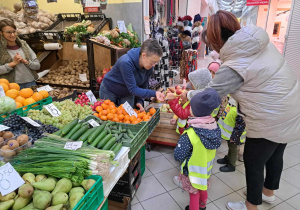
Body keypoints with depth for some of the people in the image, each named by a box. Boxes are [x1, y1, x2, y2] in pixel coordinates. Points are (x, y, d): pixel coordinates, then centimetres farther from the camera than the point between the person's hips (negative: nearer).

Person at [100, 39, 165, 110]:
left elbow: (143, 86, -6)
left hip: (127, 95, 5)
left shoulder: (149, 66, -18)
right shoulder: (126, 62, -37)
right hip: (109, 91, -4)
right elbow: (133, 89, -37)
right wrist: (154, 93, -46)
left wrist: (140, 101, -22)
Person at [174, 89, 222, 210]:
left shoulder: (189, 136, -36)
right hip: (206, 168, 6)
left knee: (194, 194, 18)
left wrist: (180, 144, -10)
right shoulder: (214, 127, -19)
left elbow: (178, 157, -29)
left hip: (193, 172, -6)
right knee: (203, 189, 32)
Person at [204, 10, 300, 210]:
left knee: (253, 162, 13)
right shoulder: (261, 41, -1)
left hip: (270, 121, -8)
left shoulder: (234, 67, -23)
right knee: (275, 154, 26)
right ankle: (268, 192, 51)